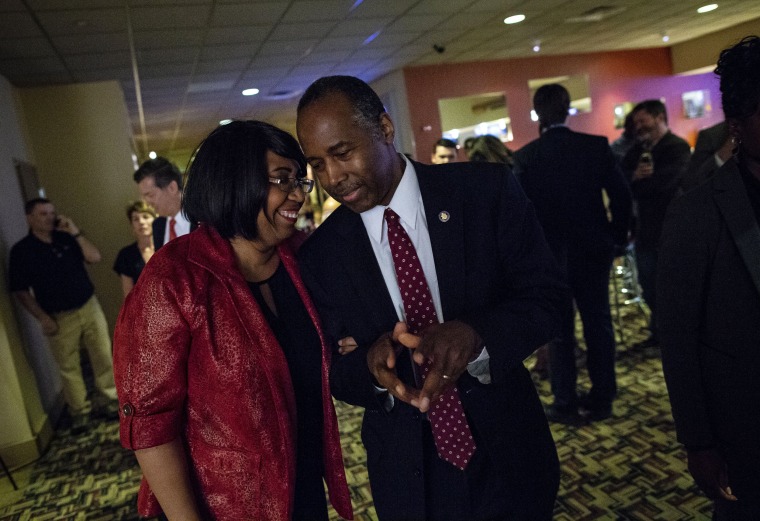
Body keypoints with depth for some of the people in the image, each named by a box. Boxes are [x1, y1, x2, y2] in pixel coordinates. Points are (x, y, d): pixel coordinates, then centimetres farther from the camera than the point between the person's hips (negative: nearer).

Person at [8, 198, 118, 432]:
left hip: (89, 307, 3)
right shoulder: (21, 250, -5)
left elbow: (95, 257, -6)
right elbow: (20, 290, -5)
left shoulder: (67, 238, 4)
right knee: (69, 368, 6)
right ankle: (78, 412, 21)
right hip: (60, 318, -3)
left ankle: (106, 401, 21)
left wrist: (76, 232, -15)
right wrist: (43, 318, -12)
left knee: (103, 356, 6)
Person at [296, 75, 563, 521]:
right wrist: (370, 364, -25)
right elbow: (335, 372, -1)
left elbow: (544, 296, -8)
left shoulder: (488, 190, -10)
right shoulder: (322, 253, -5)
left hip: (510, 454, 0)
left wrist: (474, 336, -28)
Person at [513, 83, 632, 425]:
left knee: (559, 331, 8)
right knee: (598, 323, 13)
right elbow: (621, 195, -3)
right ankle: (601, 398, 23)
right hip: (594, 249, 2)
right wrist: (618, 239, 10)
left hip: (549, 255, -2)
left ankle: (565, 404, 15)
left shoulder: (525, 157, -9)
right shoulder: (597, 146, -4)